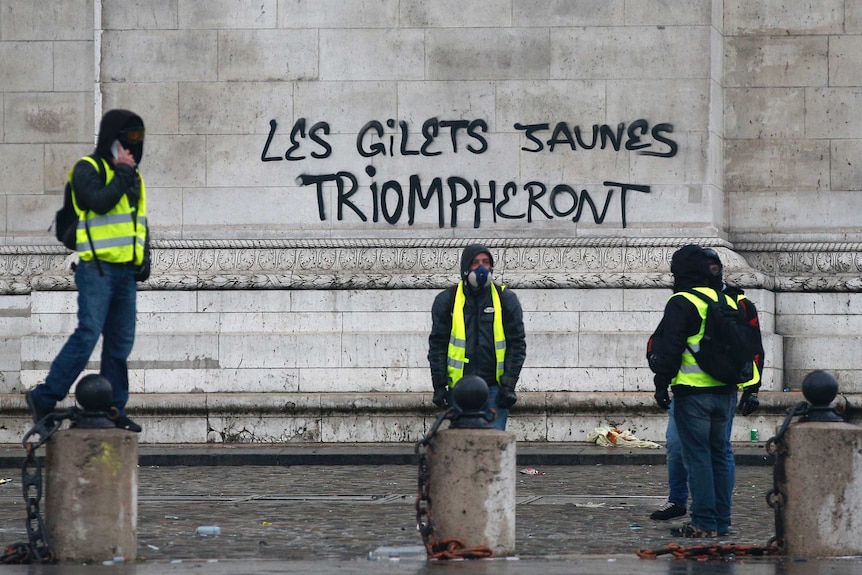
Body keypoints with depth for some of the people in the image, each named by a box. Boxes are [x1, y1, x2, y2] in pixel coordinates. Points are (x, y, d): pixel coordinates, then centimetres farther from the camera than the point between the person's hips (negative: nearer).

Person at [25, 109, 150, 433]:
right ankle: (44, 398, -12)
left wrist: (144, 260, 14)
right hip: (97, 267, -8)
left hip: (126, 271, 8)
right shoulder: (88, 168, -3)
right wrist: (122, 173, -12)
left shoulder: (133, 175, 20)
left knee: (121, 342, 5)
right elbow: (99, 201, -22)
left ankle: (113, 409, 8)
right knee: (88, 334, -16)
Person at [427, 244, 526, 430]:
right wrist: (439, 385, -1)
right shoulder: (447, 300, 6)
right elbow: (437, 345, 6)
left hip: (494, 387, 0)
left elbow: (517, 344, 5)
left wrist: (509, 385, -4)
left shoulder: (506, 299, 6)